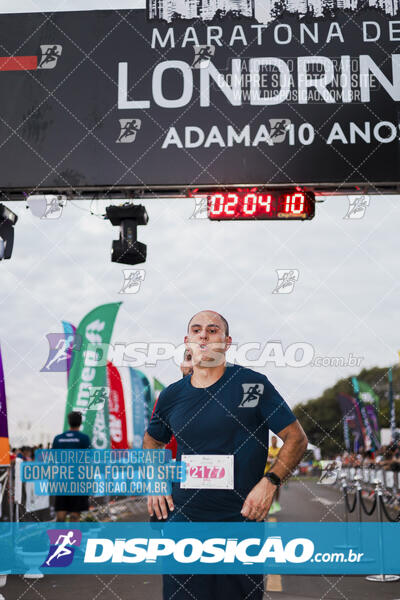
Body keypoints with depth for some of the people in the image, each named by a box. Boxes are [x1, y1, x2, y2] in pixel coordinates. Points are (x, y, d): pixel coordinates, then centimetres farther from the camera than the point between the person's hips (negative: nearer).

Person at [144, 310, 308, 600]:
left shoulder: (253, 383, -5)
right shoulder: (172, 395, 5)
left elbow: (297, 438, -2)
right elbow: (152, 441, 24)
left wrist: (270, 481, -14)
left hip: (241, 522, -2)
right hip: (183, 520, 3)